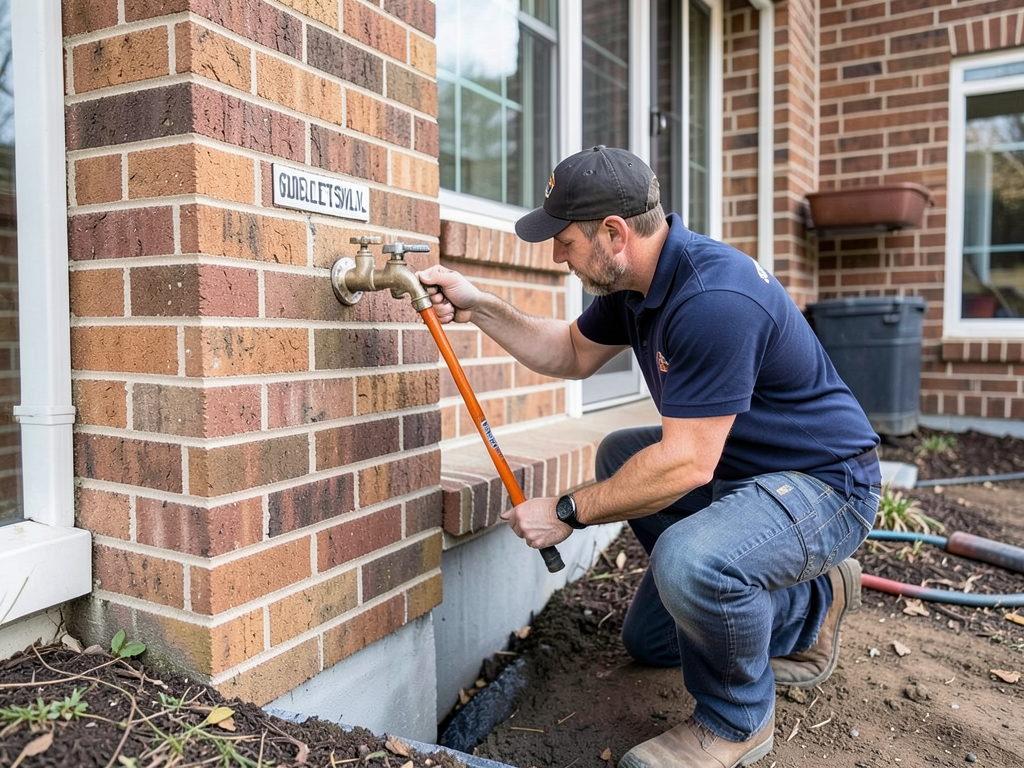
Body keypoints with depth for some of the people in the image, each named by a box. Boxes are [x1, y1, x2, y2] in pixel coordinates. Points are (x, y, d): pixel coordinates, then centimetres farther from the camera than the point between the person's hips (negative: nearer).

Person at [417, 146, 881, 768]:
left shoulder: (714, 301, -31)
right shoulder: (635, 281, 0)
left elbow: (686, 465, -31)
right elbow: (573, 353, 15)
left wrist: (567, 512, -20)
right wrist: (478, 307, 5)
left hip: (827, 484, -9)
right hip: (736, 467, 10)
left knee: (688, 559, -36)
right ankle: (809, 606, 24)